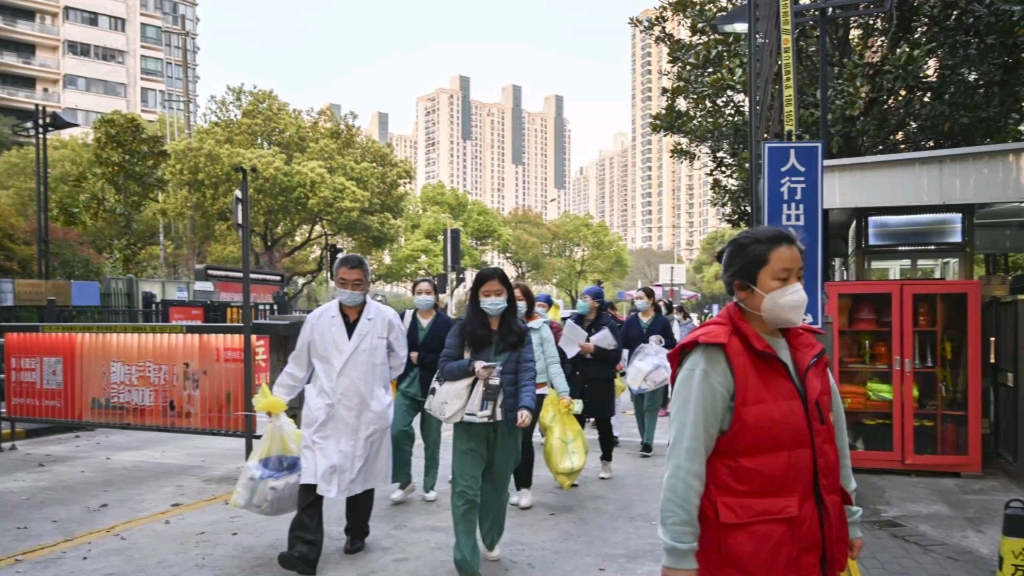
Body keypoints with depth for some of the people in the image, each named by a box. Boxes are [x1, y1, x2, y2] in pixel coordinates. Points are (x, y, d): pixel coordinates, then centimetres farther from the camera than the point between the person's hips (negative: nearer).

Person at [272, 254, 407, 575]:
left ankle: (356, 534, 34)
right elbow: (298, 365, 8)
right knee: (312, 479, -10)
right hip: (323, 414, 0)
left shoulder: (387, 319, -5)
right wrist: (278, 397, 10)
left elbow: (397, 360, 10)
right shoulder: (317, 319, 0)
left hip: (368, 414, 0)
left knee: (362, 478, 14)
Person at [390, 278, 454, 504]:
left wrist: (421, 358, -13)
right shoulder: (404, 318, 2)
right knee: (397, 431, -11)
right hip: (407, 385, 2)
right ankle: (405, 481, 8)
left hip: (433, 388, -1)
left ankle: (429, 485, 25)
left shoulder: (446, 323, -6)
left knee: (431, 439, 9)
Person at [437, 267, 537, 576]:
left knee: (497, 485, 16)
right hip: (470, 419, -2)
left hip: (507, 420, 2)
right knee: (466, 490, -6)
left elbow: (527, 372, -6)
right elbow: (444, 366, 1)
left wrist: (526, 406, -23)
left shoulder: (520, 331, 3)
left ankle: (490, 541, 39)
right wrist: (471, 366, -19)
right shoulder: (463, 328, 1)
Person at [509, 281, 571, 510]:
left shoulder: (540, 327, -4)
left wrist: (563, 392, -10)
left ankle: (526, 488, 7)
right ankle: (519, 487, 21)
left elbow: (553, 362, -4)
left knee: (524, 437, -10)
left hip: (535, 390, -2)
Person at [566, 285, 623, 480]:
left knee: (602, 422, 11)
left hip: (600, 381, -2)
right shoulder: (573, 321, 6)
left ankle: (606, 462, 28)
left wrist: (593, 350, -20)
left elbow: (616, 354, -11)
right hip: (576, 380, 2)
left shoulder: (608, 324, -5)